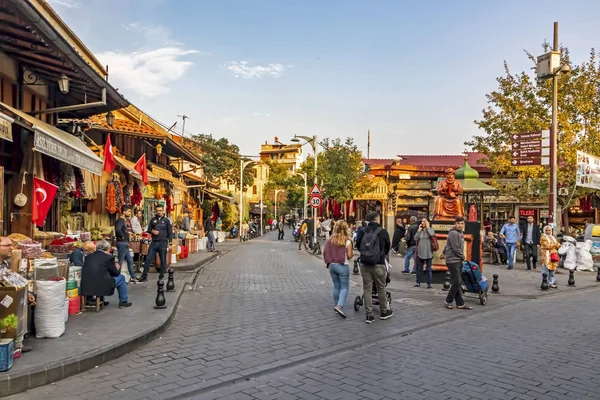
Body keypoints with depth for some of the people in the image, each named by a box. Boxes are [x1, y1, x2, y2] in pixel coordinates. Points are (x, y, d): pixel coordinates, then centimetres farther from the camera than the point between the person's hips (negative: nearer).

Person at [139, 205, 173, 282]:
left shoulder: (167, 220, 1)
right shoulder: (153, 220, 11)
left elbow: (170, 233, 0)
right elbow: (149, 229, 17)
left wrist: (169, 243, -7)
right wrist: (152, 231, -6)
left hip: (163, 243, -3)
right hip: (154, 242, 3)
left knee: (163, 261, 4)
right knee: (148, 259, 0)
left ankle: (161, 277, 13)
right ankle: (144, 276, 7)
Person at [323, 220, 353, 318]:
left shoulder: (331, 239, 1)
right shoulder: (347, 240, -11)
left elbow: (325, 252, 1)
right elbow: (349, 256, -12)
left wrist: (328, 262, 13)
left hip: (332, 265, 5)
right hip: (342, 266, -5)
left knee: (336, 286, 17)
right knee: (344, 287, 3)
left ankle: (337, 306, 23)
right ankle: (340, 306, -14)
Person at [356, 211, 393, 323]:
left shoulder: (362, 232, -2)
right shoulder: (383, 232, -7)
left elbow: (358, 245, 9)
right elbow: (387, 247, 7)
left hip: (364, 264, 2)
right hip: (378, 264, -2)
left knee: (367, 289, 7)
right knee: (381, 289, 12)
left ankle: (369, 315, 9)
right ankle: (384, 312, 26)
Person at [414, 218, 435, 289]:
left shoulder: (430, 229, 0)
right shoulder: (419, 230, 7)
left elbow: (432, 234, -23)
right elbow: (415, 238, -4)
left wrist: (428, 227, -11)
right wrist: (419, 230, -5)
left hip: (428, 253, -3)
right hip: (420, 253, 3)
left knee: (429, 269, 2)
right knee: (419, 269, 11)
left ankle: (429, 284, 8)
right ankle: (418, 282, 21)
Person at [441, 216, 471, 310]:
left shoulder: (460, 233, 14)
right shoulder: (453, 233, -16)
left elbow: (447, 244, 24)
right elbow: (456, 249, -18)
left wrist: (444, 253, 32)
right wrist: (463, 257, -4)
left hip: (458, 261, 9)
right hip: (453, 261, -9)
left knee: (457, 283, 10)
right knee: (456, 282, -8)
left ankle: (460, 303, 13)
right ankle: (448, 301, 5)